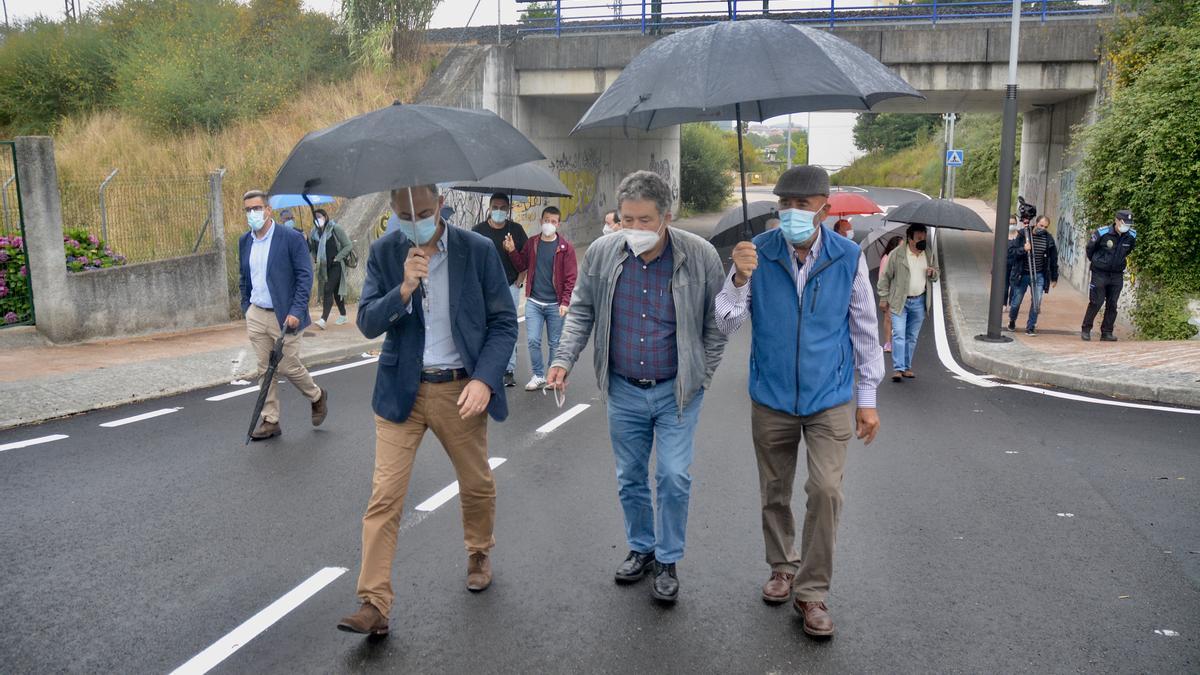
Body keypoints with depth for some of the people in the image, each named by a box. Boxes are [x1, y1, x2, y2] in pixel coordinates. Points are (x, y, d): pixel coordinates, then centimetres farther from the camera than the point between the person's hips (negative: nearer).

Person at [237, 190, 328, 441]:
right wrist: (246, 309, 12)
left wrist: (296, 312, -17)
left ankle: (317, 396, 27)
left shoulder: (291, 238, -9)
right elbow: (243, 278, 18)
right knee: (265, 370, 7)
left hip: (284, 316, -5)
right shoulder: (244, 242, 8)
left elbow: (305, 276, -11)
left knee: (288, 367, 0)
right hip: (256, 315, 5)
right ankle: (270, 421, 15)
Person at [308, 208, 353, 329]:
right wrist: (315, 259, 2)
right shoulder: (314, 232, 5)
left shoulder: (335, 228, -9)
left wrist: (337, 258, -12)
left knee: (328, 290, -15)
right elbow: (311, 248, 19)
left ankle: (323, 319, -22)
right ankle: (343, 315, 28)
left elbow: (348, 246, -8)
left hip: (336, 266, -5)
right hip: (324, 266, 5)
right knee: (335, 291, 14)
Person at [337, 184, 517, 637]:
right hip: (401, 390, 1)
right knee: (385, 496, -4)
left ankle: (479, 553, 43)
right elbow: (367, 323, -6)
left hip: (462, 390, 0)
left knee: (477, 485, 15)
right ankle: (374, 604, 4)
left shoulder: (477, 250, -7)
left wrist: (484, 379, -17)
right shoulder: (383, 253, -2)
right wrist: (404, 288, -24)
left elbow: (504, 322, -4)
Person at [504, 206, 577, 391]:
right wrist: (512, 251, -3)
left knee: (555, 343, 7)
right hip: (534, 302, 2)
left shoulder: (565, 247, -4)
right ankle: (538, 376, 15)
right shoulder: (531, 244, 7)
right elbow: (521, 266, 13)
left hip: (555, 304, -2)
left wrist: (565, 302, -12)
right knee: (533, 340, -1)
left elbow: (571, 277, -6)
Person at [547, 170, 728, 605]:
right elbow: (581, 311, 6)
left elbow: (717, 322, -2)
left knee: (674, 479, -3)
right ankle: (641, 549, 35)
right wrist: (565, 358, -7)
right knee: (630, 479, 14)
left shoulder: (700, 256, -12)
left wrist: (702, 377, -4)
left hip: (676, 391, -2)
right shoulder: (601, 253, -6)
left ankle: (668, 561, 18)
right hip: (623, 390, 3)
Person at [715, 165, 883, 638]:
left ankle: (812, 591, 6)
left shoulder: (849, 258, -8)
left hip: (829, 399, -1)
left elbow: (864, 330, 2)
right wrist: (740, 280, -29)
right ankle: (783, 568, 37)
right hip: (771, 398, 1)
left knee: (826, 490, -10)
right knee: (774, 493, 14)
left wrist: (867, 397, 4)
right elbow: (725, 324, -11)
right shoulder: (757, 253, -8)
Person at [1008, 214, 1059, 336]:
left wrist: (1054, 278, 12)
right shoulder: (1022, 234, -5)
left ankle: (1030, 327, 7)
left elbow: (1053, 259, 8)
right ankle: (1012, 321, 36)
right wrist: (1023, 249, -26)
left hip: (1038, 276, 1)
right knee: (1016, 302, 8)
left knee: (1036, 302, -8)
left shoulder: (1048, 238, 0)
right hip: (1022, 275, -1)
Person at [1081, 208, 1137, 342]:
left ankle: (1107, 333, 11)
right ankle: (1085, 330, 7)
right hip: (1100, 274, -4)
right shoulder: (1102, 233, -14)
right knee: (1096, 303, -4)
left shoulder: (1132, 236, -2)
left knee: (1112, 305, 4)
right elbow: (1090, 248, 2)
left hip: (1117, 275, 4)